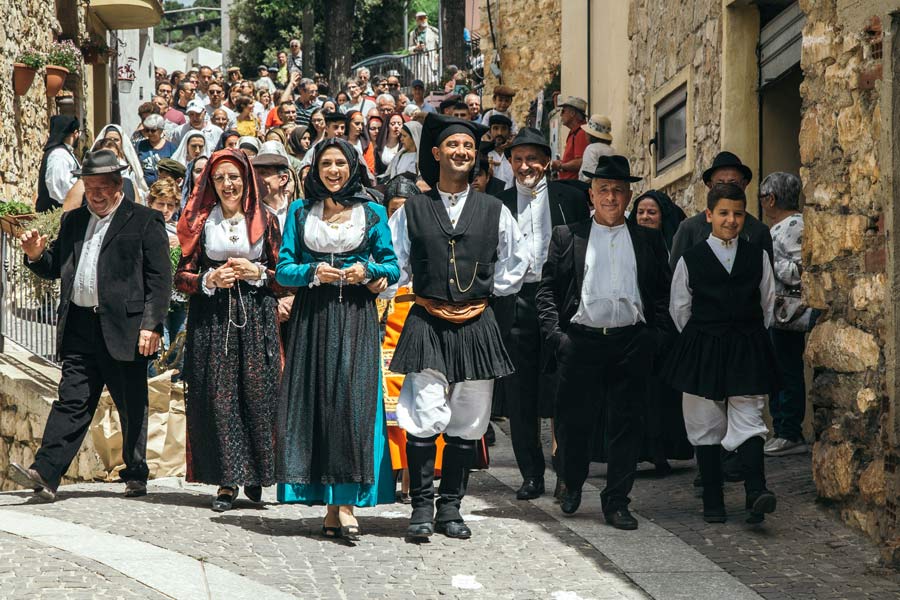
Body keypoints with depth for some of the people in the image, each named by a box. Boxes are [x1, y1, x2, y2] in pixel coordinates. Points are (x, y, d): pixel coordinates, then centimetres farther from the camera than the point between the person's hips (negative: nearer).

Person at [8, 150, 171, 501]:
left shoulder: (145, 221, 1)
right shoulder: (72, 221, 18)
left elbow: (160, 278, -5)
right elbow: (53, 268, 22)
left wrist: (152, 325, -13)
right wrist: (36, 255, -1)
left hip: (124, 329, -4)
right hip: (79, 328, 4)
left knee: (132, 408, 6)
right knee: (71, 402, -1)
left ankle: (136, 476, 17)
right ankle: (44, 474, -8)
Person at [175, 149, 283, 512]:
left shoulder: (264, 220, 8)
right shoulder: (201, 222, 9)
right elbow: (181, 277, 8)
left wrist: (256, 273, -8)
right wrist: (211, 280, -9)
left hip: (256, 318, 0)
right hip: (212, 321, 0)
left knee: (257, 394, -6)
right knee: (218, 397, -4)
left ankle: (254, 473, 9)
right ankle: (226, 481, 0)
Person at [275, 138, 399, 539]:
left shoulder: (371, 213, 9)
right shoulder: (301, 212, 12)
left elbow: (393, 269, 9)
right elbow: (284, 269, 8)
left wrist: (367, 271, -10)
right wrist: (314, 273, -10)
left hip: (356, 318, -1)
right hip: (312, 318, 1)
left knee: (352, 399, -12)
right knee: (314, 400, -3)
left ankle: (344, 502, -13)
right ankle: (334, 504, 3)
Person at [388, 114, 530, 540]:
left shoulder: (493, 211, 9)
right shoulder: (412, 210, 5)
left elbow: (516, 261, 18)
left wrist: (489, 295, 11)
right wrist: (423, 298, 6)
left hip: (477, 326, 2)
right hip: (427, 325, -2)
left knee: (467, 424, 4)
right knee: (424, 420, -10)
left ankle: (450, 506, 13)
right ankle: (422, 507, -2)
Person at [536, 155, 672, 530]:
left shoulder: (648, 240, 12)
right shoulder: (567, 237, 8)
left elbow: (663, 293, 11)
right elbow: (547, 290, 6)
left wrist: (656, 337, -1)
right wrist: (556, 335, -5)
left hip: (631, 341, 1)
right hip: (580, 340, -1)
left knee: (626, 423, 1)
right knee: (574, 419, 5)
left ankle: (616, 502, 9)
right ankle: (571, 485, 29)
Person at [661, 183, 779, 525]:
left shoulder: (758, 257, 5)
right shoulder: (690, 260, 1)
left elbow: (768, 305, 14)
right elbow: (680, 309, 8)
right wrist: (702, 341, 11)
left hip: (748, 352, 0)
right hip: (701, 353, 0)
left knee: (748, 424, -8)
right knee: (706, 429, 1)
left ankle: (756, 493, -16)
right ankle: (713, 504, -1)